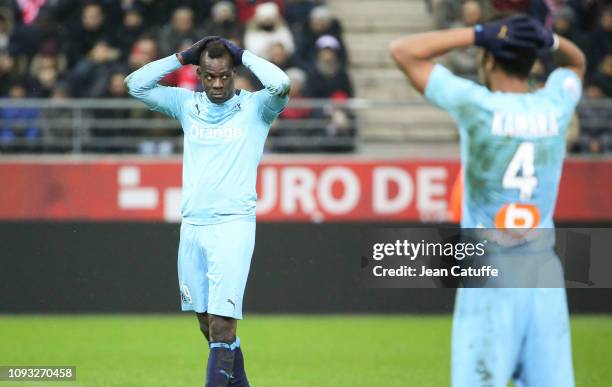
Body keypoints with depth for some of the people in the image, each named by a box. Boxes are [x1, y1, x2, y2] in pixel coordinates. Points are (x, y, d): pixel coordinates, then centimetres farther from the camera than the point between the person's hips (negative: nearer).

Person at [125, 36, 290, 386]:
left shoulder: (255, 107, 0)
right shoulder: (187, 105, 11)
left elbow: (281, 85, -20)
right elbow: (136, 84, 7)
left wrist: (242, 54, -7)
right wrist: (183, 57, 3)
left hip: (234, 226, -5)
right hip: (192, 226, 5)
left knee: (222, 324, -12)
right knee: (207, 323, 11)